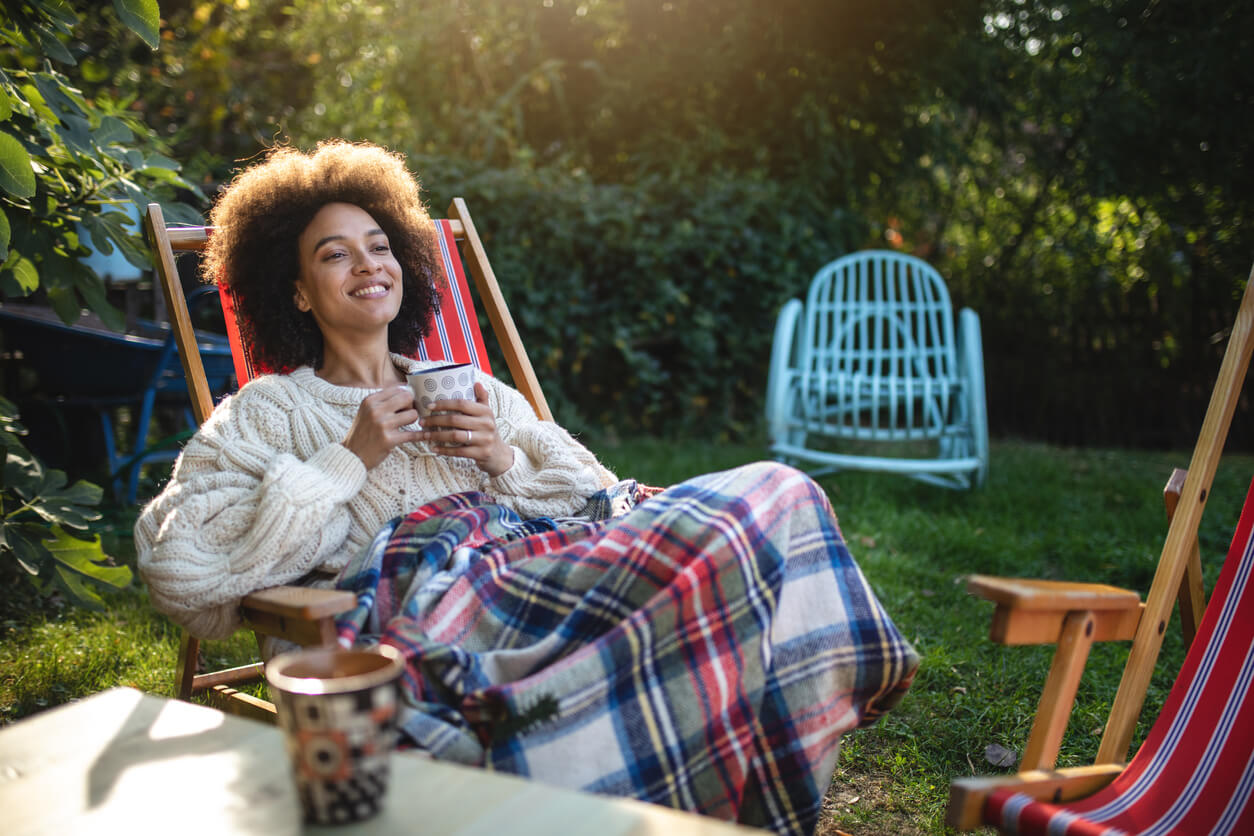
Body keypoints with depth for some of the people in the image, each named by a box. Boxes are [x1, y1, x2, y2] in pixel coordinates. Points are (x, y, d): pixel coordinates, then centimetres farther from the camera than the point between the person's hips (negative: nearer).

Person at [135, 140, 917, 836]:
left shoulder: (472, 389, 29)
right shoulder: (269, 410, 15)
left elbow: (594, 495, 21)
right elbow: (177, 562, -2)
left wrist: (505, 458, 0)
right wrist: (350, 459, -3)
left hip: (546, 552, 6)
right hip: (424, 580, -6)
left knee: (775, 493, -18)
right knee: (725, 546, -27)